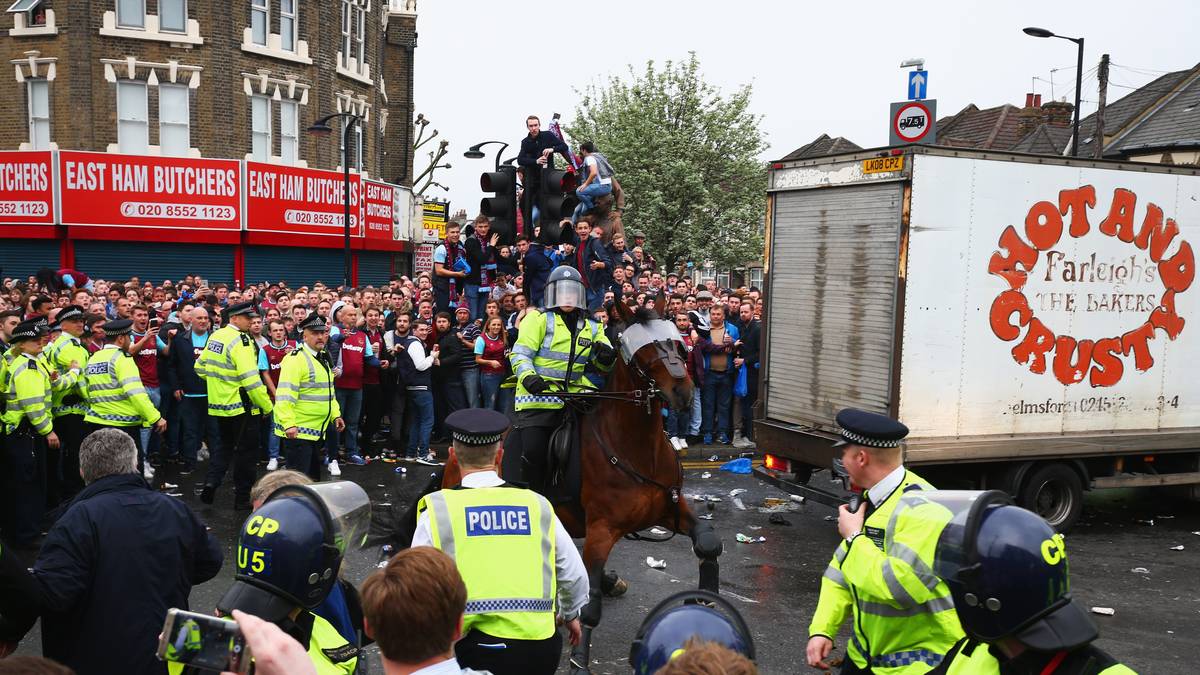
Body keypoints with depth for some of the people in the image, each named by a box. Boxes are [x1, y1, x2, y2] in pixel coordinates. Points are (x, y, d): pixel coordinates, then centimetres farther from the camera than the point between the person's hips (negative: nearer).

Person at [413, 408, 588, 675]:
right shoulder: (538, 506, 6)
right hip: (542, 652, 4)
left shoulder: (437, 512, -1)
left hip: (476, 652, -3)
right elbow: (575, 577, 13)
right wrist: (571, 614, 33)